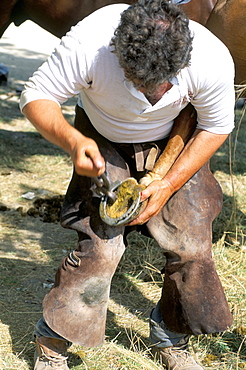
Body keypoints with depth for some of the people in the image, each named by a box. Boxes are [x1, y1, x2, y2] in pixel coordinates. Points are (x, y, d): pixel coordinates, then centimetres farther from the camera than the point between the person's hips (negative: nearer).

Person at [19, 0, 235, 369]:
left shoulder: (213, 61, -32)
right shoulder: (87, 44, -37)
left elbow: (216, 127, -13)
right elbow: (36, 96, -22)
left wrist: (169, 183, -20)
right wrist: (72, 141, -41)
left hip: (171, 143, 2)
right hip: (102, 140, -2)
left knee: (191, 242, -4)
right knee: (100, 244, -15)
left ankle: (171, 338, 21)